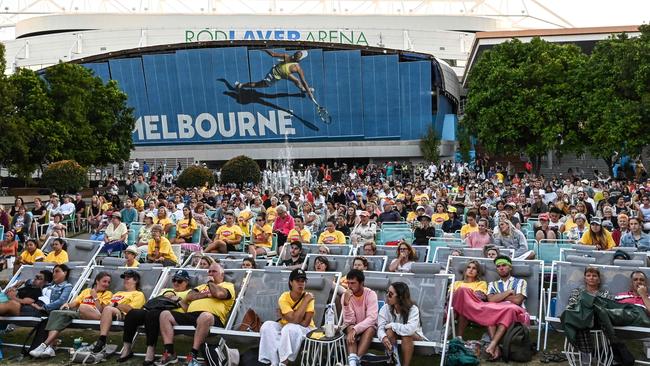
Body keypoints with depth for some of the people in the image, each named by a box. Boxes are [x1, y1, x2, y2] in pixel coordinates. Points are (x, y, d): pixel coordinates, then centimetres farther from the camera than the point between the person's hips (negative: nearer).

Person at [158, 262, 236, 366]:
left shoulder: (228, 285, 15)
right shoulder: (202, 286, 34)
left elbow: (219, 294, -9)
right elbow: (188, 297, 16)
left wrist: (210, 282, 10)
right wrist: (206, 294, 4)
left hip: (212, 317, -6)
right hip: (190, 315, 7)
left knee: (205, 316, -43)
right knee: (165, 314, -11)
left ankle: (193, 356, -35)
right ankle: (170, 353, -17)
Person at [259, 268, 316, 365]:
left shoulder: (308, 297, -15)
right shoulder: (284, 298, -12)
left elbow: (305, 323, -22)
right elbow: (295, 319, -25)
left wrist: (286, 317, -16)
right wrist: (306, 300, -24)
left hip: (305, 330, -3)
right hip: (285, 327, 3)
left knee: (290, 329, -35)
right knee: (268, 326, -24)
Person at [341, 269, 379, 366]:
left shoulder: (370, 294, -18)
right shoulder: (345, 295, -14)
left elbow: (372, 318, -27)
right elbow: (349, 321, -20)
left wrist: (355, 329, -39)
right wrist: (346, 303, -36)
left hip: (367, 326, -1)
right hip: (351, 326, 1)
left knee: (370, 329, -34)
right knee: (350, 329, -33)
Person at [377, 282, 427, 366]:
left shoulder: (413, 309, -24)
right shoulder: (385, 308, -15)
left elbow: (410, 329, -40)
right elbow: (380, 328, -23)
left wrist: (391, 325, -30)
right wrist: (383, 337, -45)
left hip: (414, 337, -2)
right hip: (394, 336, 3)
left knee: (406, 334, -35)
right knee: (390, 331, -30)